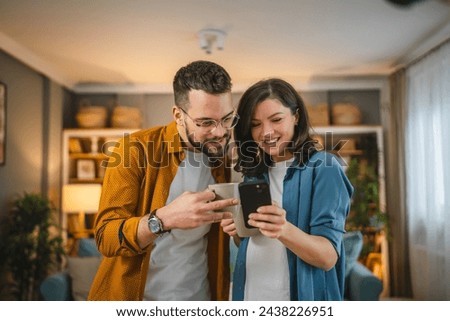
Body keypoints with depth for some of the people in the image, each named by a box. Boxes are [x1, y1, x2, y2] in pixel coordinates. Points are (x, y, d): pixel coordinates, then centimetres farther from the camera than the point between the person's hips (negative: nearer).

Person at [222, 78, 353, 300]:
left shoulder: (324, 167, -13)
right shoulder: (254, 173, 3)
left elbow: (328, 258, -19)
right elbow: (251, 245, 10)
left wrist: (284, 231, -36)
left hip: (302, 299, -5)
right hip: (249, 296, 5)